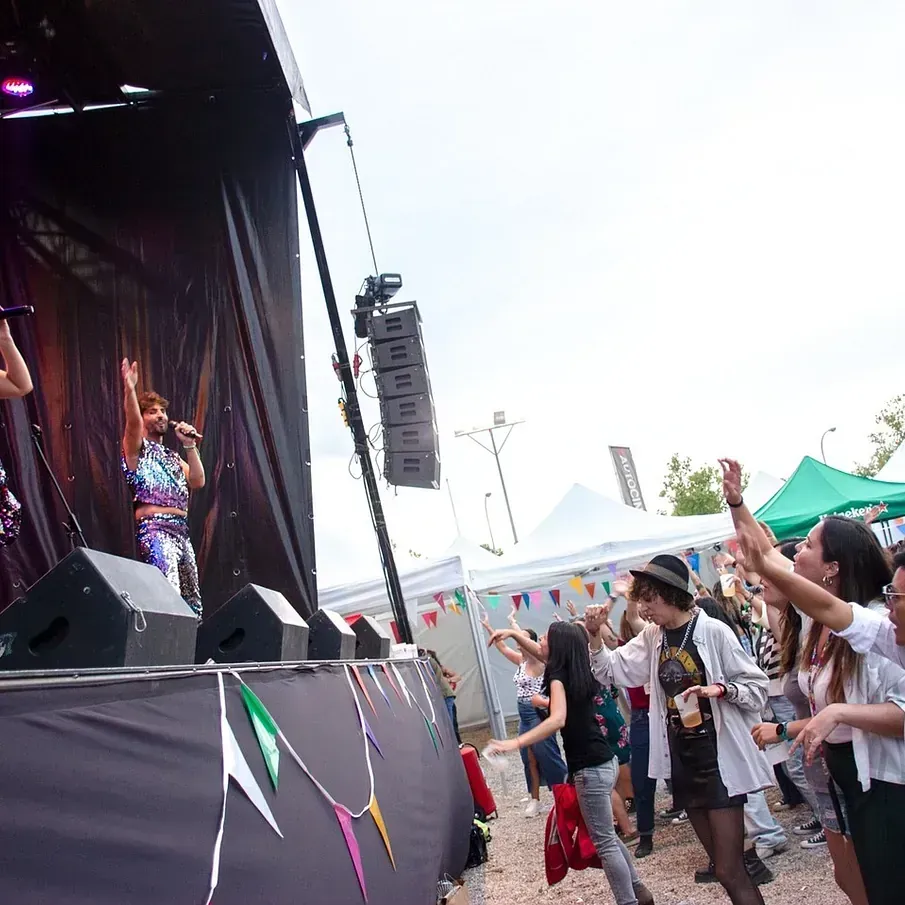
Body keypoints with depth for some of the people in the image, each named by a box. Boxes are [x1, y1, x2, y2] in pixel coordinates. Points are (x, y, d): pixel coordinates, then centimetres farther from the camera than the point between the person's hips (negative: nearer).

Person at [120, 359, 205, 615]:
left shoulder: (172, 456, 24)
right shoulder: (136, 448, 6)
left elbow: (197, 481, 12)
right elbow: (133, 423, -16)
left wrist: (189, 445, 9)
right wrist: (129, 389, -30)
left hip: (181, 533, 8)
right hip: (155, 530, -8)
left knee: (192, 604, 5)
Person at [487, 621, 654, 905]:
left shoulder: (558, 675, -16)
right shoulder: (575, 670, 8)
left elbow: (558, 720, -33)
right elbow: (540, 653, 27)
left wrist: (516, 742, -39)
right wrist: (514, 635, 22)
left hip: (591, 767, -9)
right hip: (604, 761, 9)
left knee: (604, 842, -1)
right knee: (607, 836, 21)